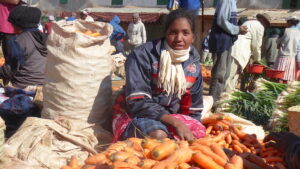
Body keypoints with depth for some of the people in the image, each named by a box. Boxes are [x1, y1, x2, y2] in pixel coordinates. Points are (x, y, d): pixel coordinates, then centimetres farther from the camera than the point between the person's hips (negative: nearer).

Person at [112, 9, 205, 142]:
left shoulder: (193, 63, -1)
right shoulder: (143, 55, -19)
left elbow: (194, 107, 7)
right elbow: (137, 103, -26)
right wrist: (175, 122, -32)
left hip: (170, 116, 5)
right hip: (134, 115, -5)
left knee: (199, 133, -21)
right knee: (158, 135, -35)